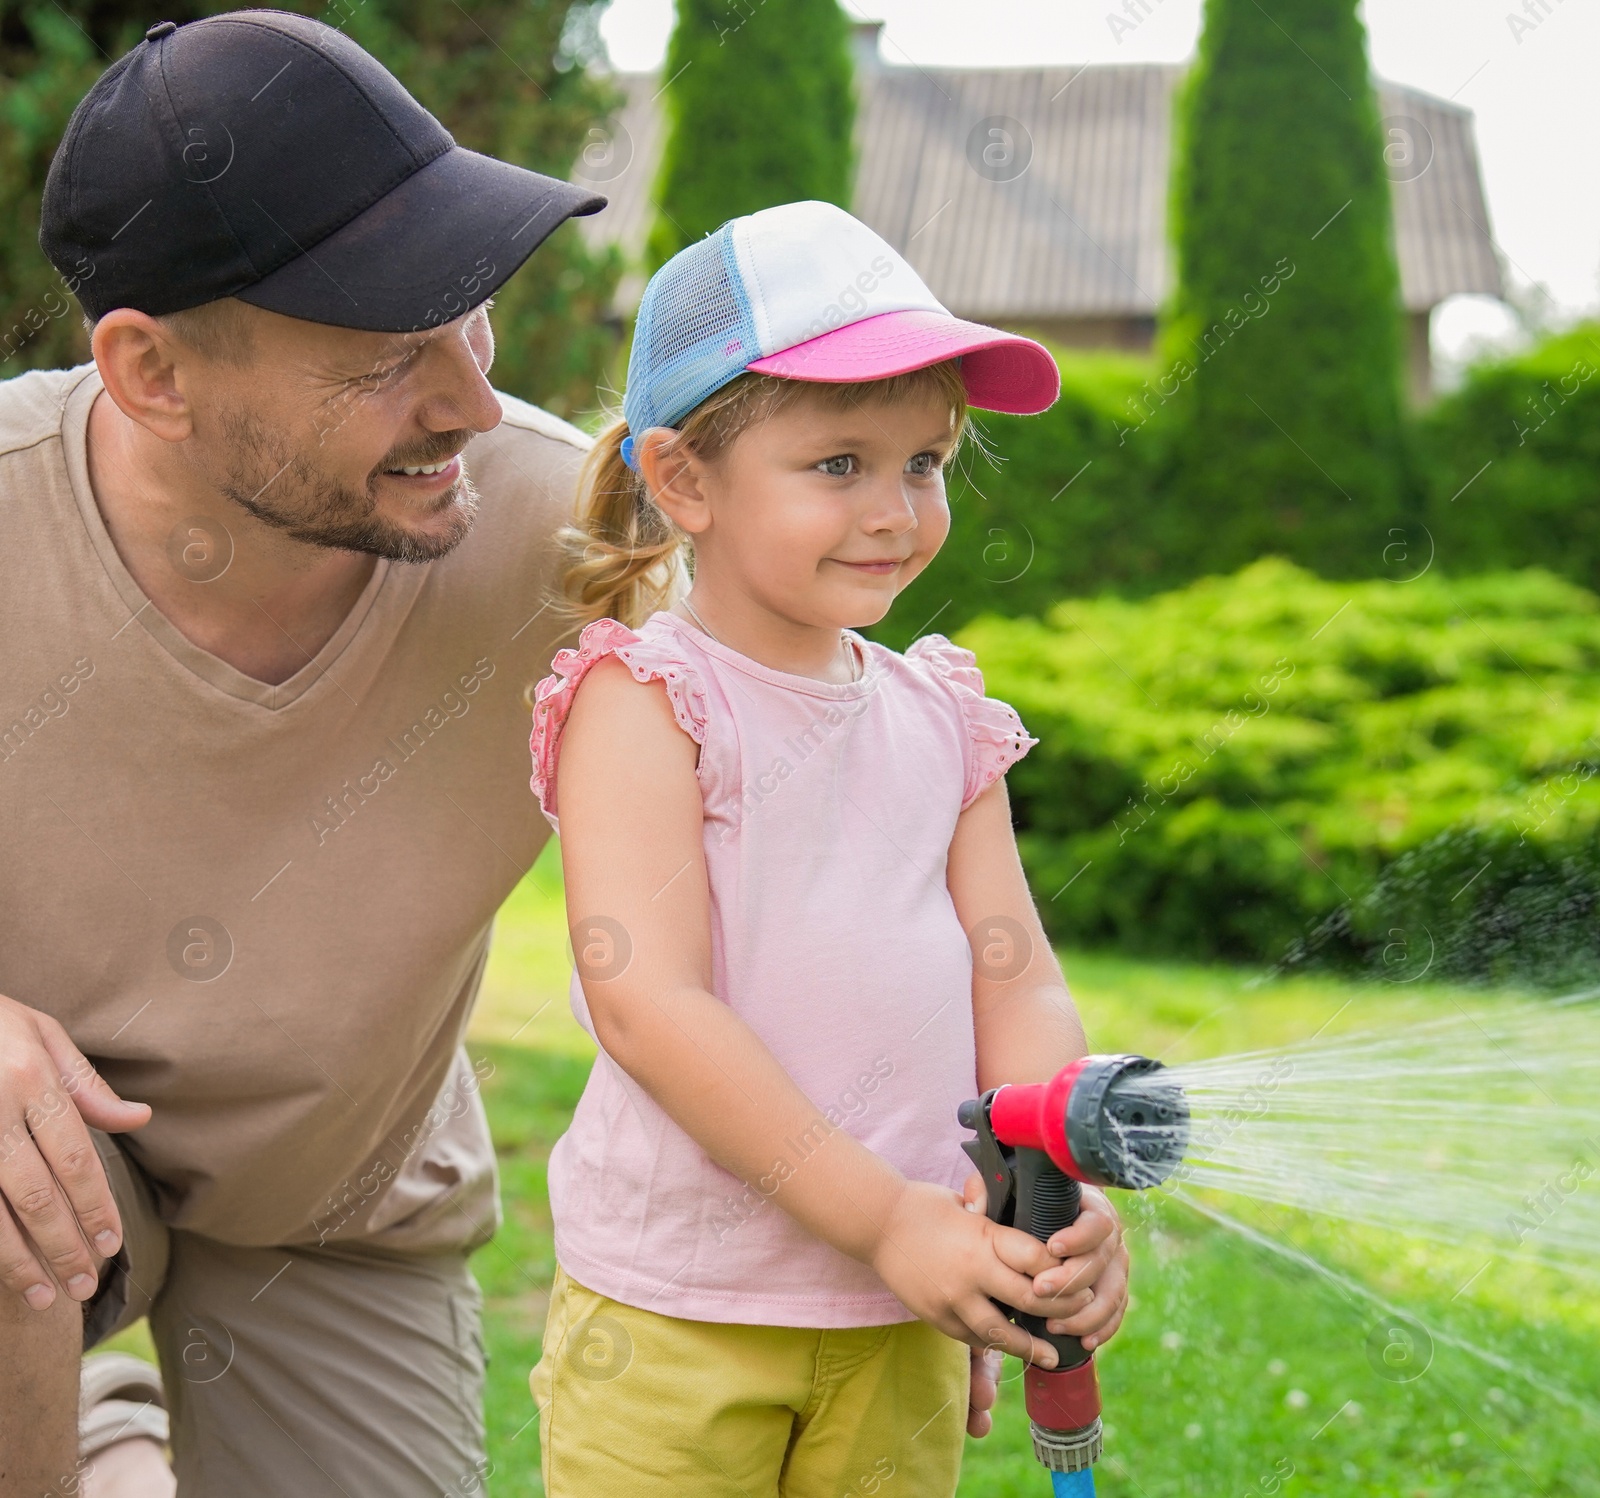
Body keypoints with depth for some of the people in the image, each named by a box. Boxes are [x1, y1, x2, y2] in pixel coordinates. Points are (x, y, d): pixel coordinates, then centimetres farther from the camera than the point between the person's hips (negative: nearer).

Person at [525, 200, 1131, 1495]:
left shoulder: (942, 718, 8)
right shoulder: (642, 700, -10)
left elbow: (1018, 982, 6)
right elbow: (644, 1002, -18)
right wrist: (885, 1218, -20)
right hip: (674, 1312, -5)